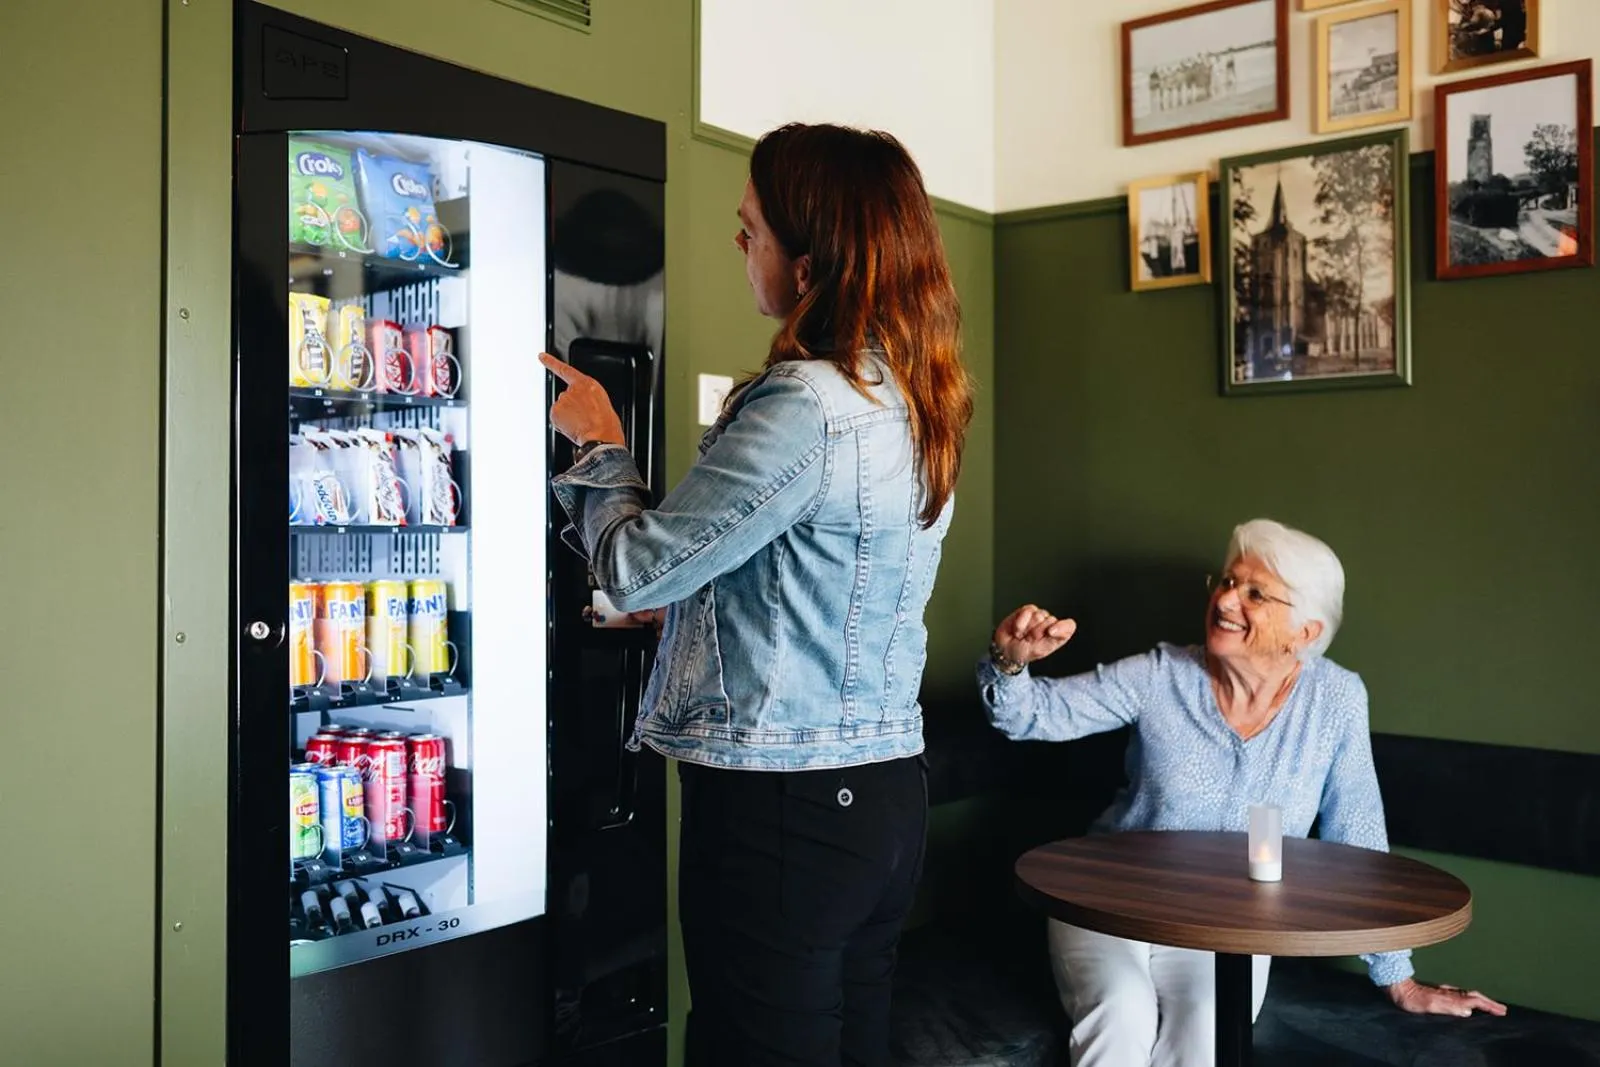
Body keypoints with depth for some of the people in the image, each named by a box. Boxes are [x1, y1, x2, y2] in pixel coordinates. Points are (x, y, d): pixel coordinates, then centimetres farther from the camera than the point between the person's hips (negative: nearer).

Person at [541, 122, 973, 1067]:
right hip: (886, 787, 9)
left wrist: (599, 443, 4)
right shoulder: (917, 402, 8)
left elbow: (636, 570, -13)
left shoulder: (805, 404, -21)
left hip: (780, 803, -9)